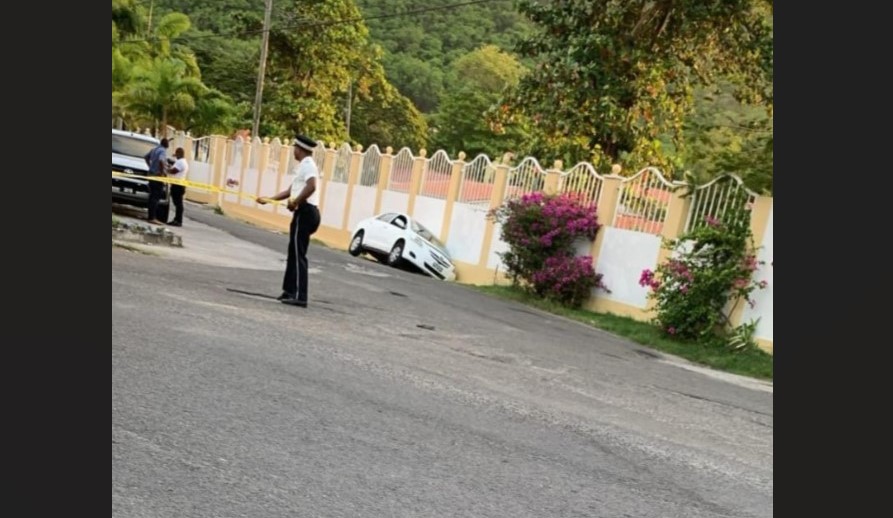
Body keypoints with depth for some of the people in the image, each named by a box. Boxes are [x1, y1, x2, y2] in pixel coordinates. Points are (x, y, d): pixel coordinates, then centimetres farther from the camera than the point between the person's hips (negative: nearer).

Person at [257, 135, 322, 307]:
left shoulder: (307, 165, -10)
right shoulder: (304, 166, 23)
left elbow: (311, 186, -28)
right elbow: (290, 190, 27)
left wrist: (295, 202, -22)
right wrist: (268, 199, 26)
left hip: (305, 212, -10)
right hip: (305, 212, 10)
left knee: (298, 254, -11)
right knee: (294, 253, 13)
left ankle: (300, 296, -13)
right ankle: (290, 291, 19)